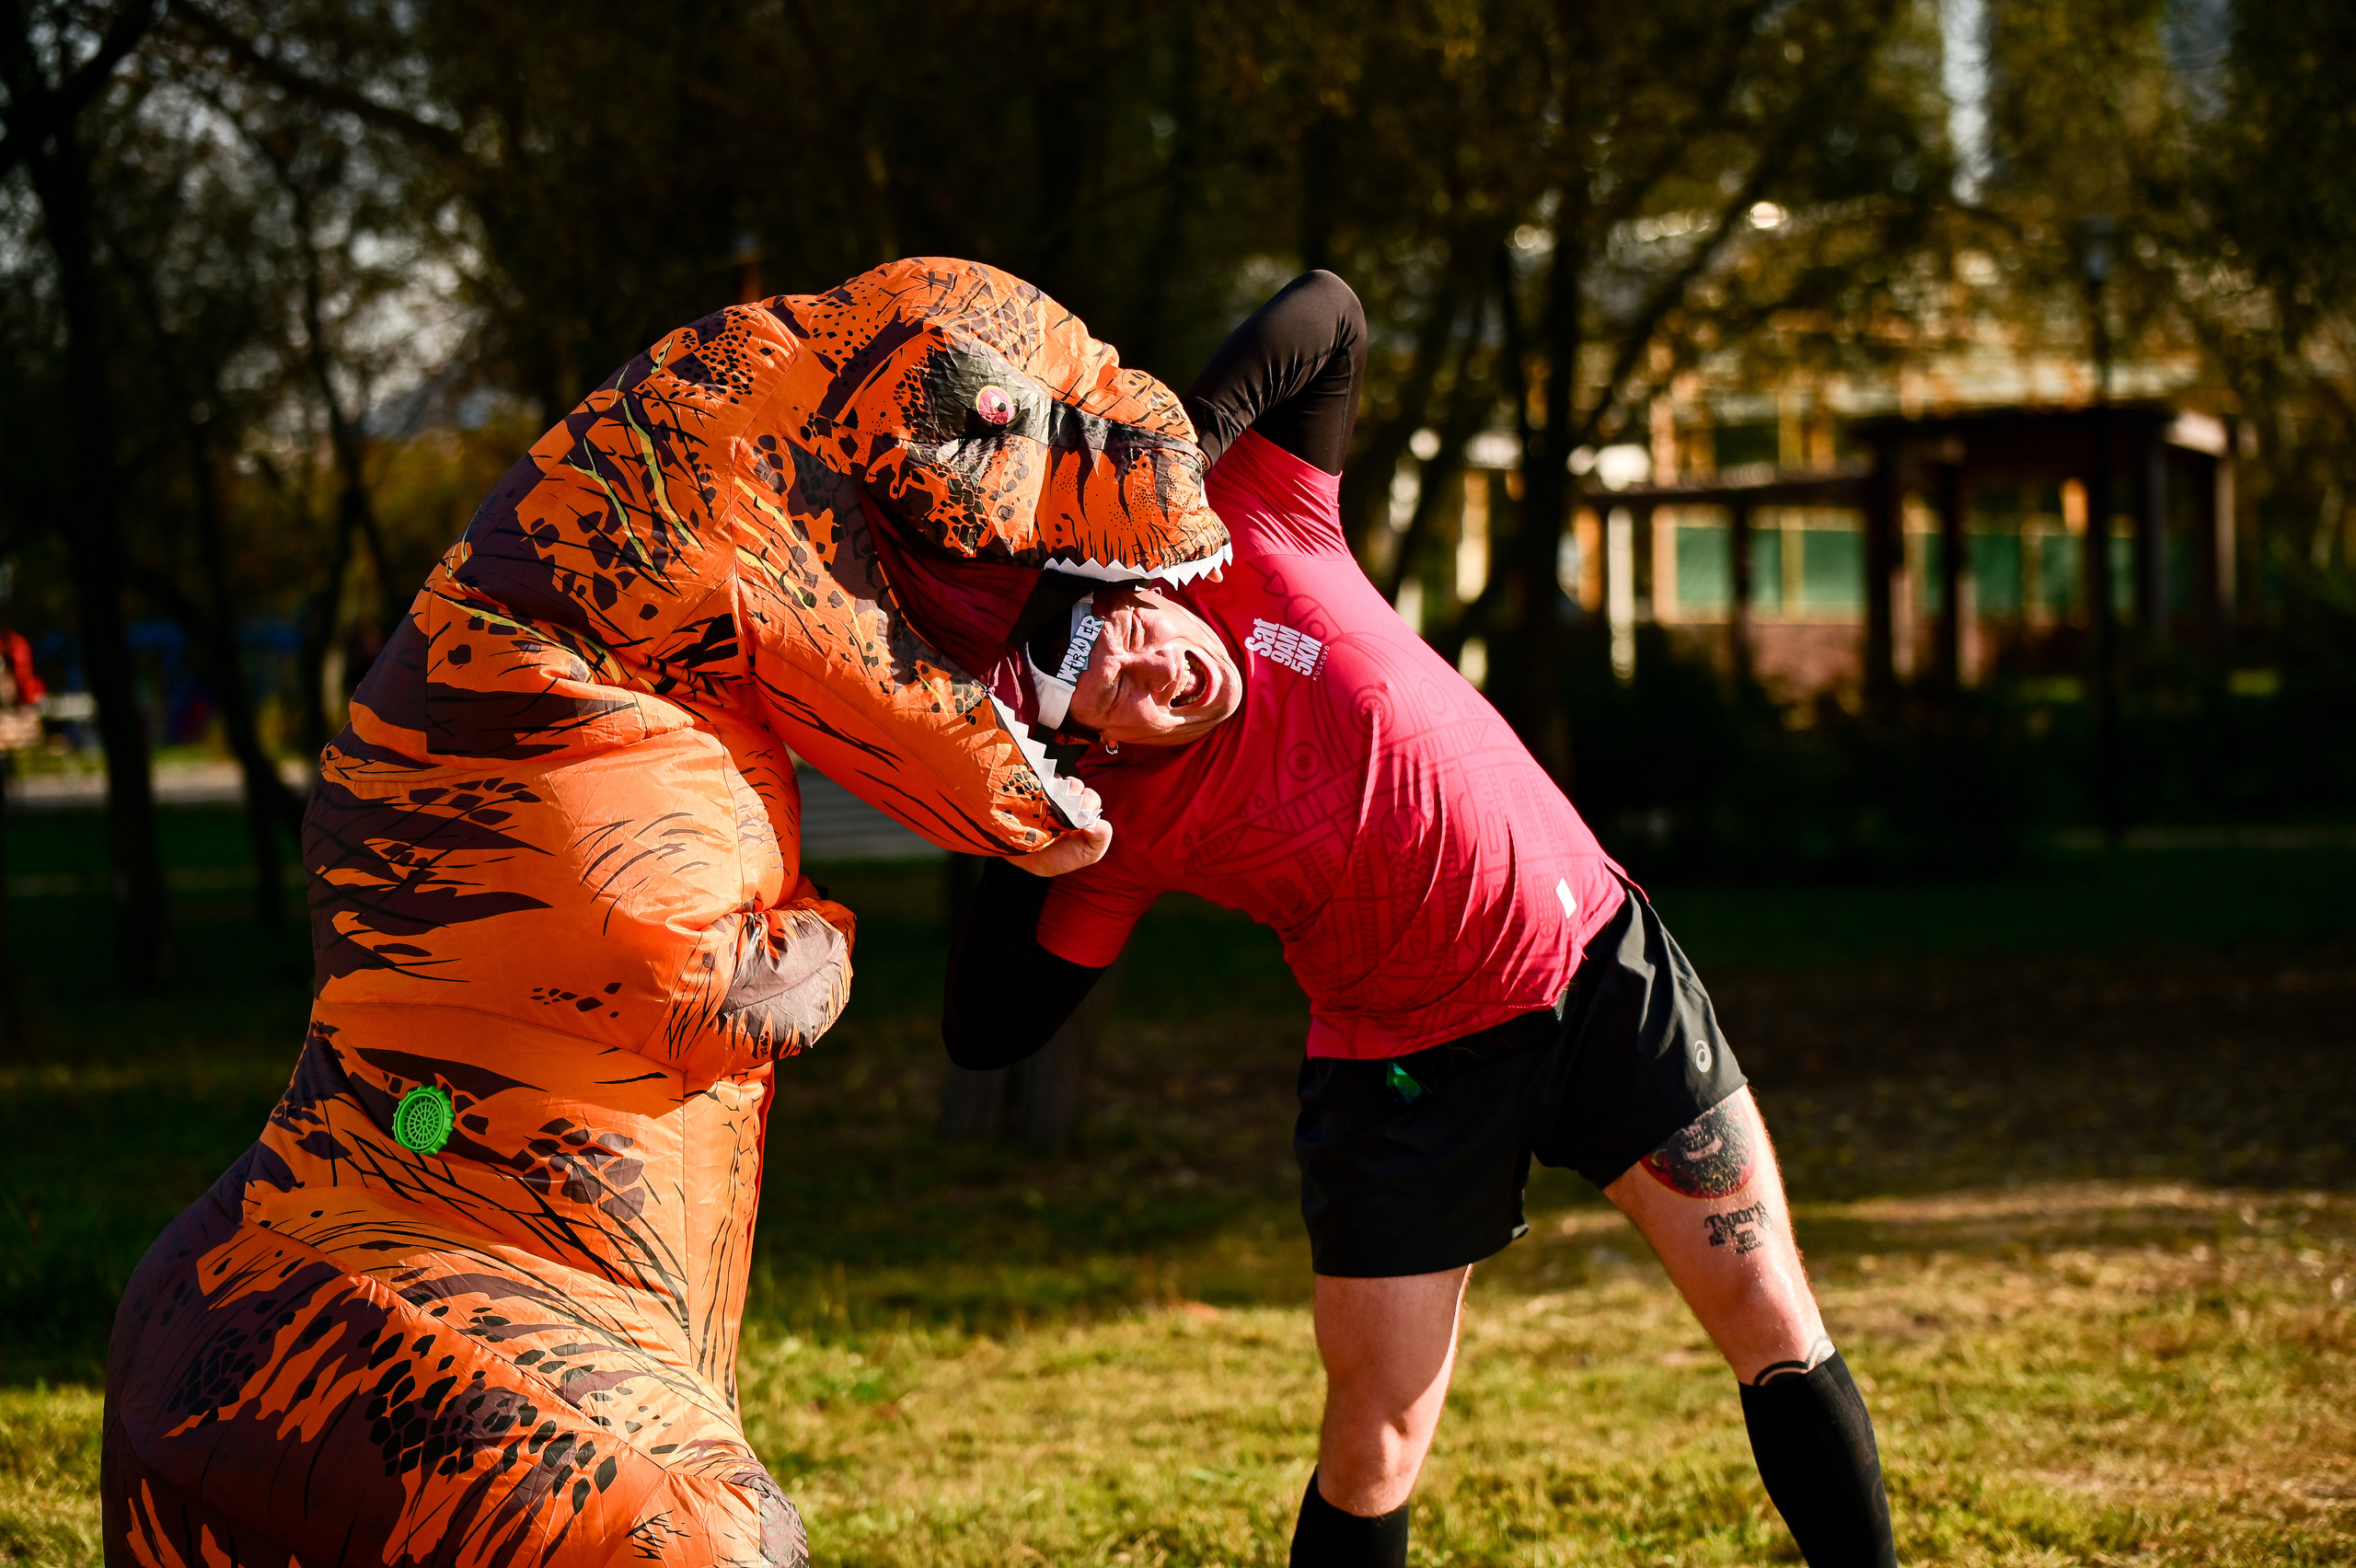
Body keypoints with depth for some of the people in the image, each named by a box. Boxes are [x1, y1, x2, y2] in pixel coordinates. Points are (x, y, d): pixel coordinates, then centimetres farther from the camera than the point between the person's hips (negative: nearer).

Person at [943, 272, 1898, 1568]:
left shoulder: (1246, 530, -14)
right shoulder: (1123, 824, -17)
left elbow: (1326, 312, -10)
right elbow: (985, 1033, -17)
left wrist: (1194, 432, -25)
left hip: (1604, 965, 2)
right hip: (1407, 1060, -2)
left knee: (1774, 1324, 1)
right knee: (1373, 1450, -1)